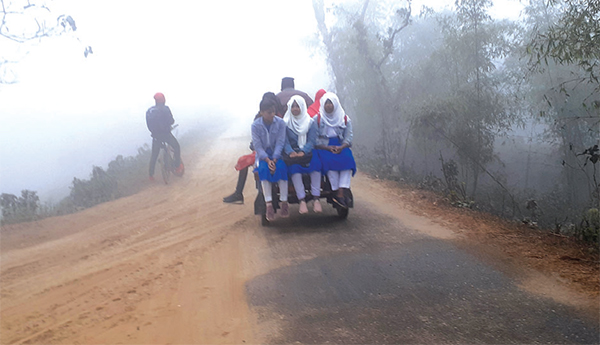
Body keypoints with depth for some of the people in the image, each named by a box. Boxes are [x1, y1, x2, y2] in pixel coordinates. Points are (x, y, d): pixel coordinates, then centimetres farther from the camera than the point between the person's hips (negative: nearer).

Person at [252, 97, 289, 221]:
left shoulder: (280, 123, -4)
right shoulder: (255, 125, -5)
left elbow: (280, 143, -10)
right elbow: (258, 146, -9)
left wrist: (274, 159, -23)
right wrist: (267, 160, -24)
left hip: (277, 154, 0)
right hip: (263, 156, 0)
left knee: (281, 168, -31)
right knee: (264, 169, -32)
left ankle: (284, 202, -26)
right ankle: (269, 204, -34)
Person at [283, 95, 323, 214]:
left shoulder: (311, 122, 12)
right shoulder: (285, 123, 10)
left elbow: (312, 141, 0)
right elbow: (285, 141, -1)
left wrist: (303, 152, -20)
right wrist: (290, 152, -23)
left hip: (307, 152, 1)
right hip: (292, 152, -1)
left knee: (315, 161, -33)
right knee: (294, 165, -35)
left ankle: (316, 199, -34)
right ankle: (302, 200, -38)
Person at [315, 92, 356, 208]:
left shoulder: (345, 119, 11)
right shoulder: (317, 118, 5)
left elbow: (348, 137, 5)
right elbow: (315, 139, -3)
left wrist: (341, 147, -17)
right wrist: (328, 148, -18)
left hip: (340, 146, 2)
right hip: (323, 147, -2)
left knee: (348, 160, -29)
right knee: (329, 161, -34)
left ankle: (340, 194, -33)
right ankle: (337, 193, -26)